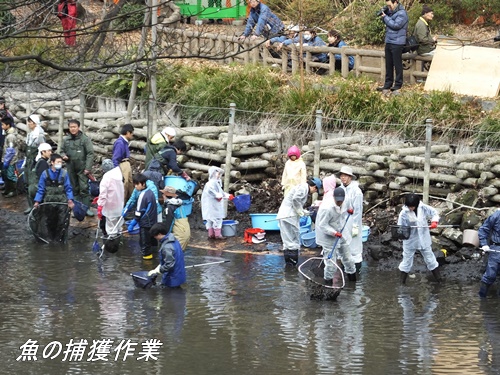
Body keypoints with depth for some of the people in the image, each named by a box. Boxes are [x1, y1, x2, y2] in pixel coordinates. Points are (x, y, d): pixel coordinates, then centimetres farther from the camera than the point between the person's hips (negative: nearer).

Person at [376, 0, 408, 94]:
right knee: (388, 64, 11)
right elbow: (388, 22, 19)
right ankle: (388, 85, 17)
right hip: (388, 42, 8)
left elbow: (396, 25, -21)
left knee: (397, 64, -2)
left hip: (397, 43, -8)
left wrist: (385, 17, -13)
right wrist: (383, 15, 1)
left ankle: (398, 85, 4)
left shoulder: (402, 13, -12)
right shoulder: (391, 11, 14)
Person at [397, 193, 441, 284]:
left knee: (430, 258, 15)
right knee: (407, 260, 8)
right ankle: (402, 281, 19)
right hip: (410, 241, -2)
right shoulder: (404, 213, -19)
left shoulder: (423, 208, -13)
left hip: (424, 239, 2)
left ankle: (438, 278, 26)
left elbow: (434, 213, 2)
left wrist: (434, 222, -15)